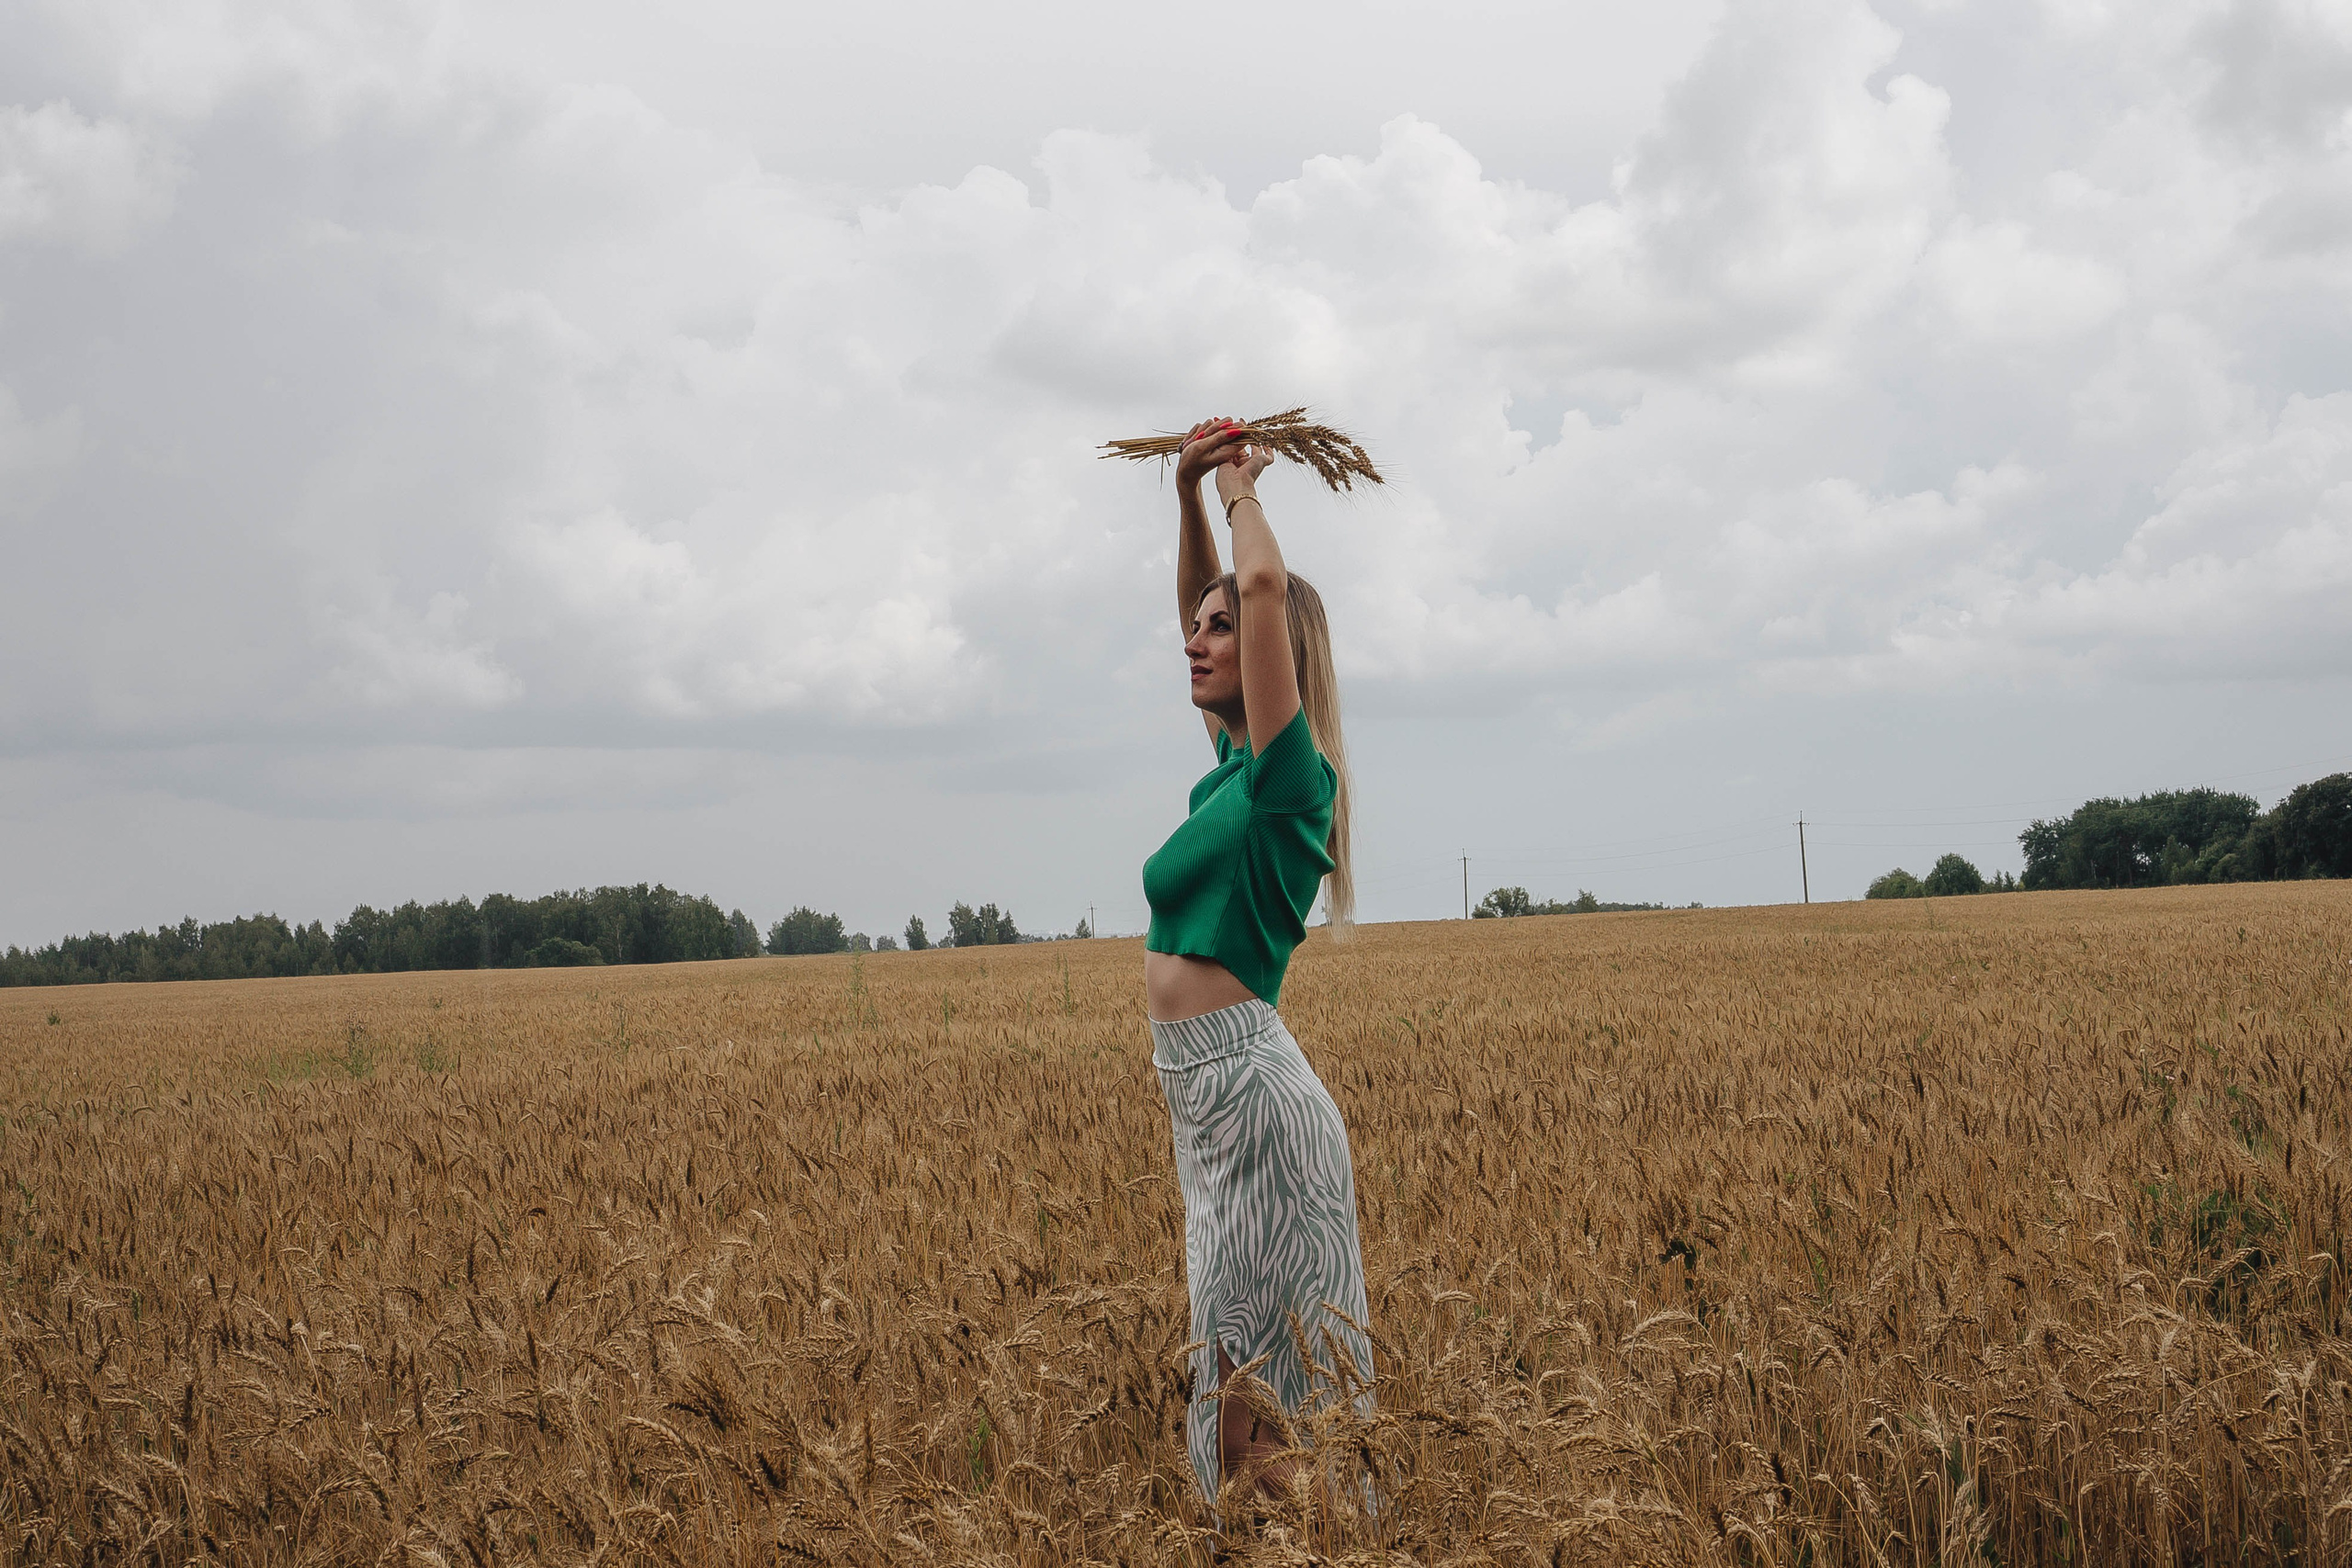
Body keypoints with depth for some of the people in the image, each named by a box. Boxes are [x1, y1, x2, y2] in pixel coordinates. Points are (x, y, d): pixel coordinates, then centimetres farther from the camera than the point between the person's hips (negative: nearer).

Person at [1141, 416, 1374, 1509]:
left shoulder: (1285, 774, -10)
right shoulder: (1234, 764, 13)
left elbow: (1266, 582, -22)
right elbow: (1202, 600, 27)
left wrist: (1243, 493, -4)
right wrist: (1190, 491, 17)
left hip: (1252, 1093, -9)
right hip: (1212, 1100, 9)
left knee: (1266, 1379, -6)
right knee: (1239, 1374, 12)